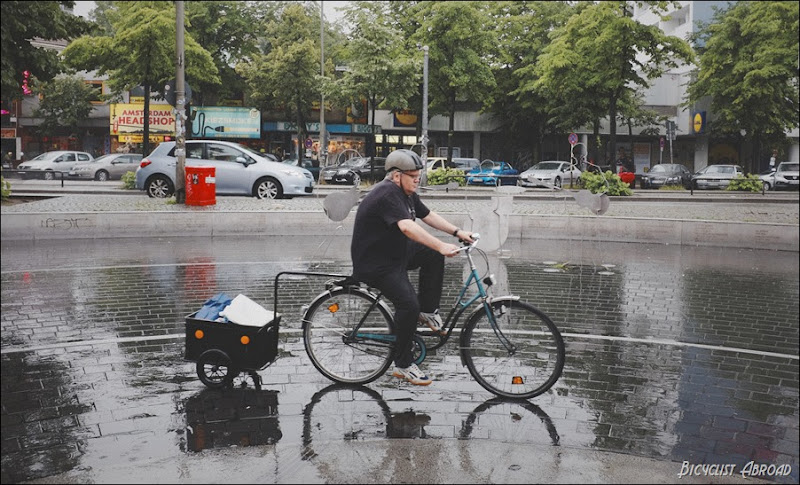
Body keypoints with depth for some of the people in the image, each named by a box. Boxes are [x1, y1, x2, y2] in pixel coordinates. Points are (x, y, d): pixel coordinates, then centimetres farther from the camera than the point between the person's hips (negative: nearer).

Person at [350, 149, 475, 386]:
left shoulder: (407, 194, 7)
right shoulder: (387, 194, -25)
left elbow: (428, 215, 12)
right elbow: (408, 227, -38)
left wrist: (457, 232, 2)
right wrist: (441, 246, -43)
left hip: (395, 252, 10)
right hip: (373, 264, -10)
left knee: (432, 255, -1)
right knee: (409, 304, -23)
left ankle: (428, 310, 9)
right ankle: (403, 365, -9)